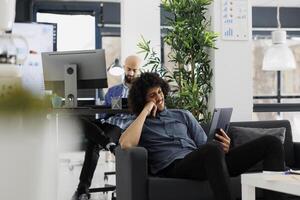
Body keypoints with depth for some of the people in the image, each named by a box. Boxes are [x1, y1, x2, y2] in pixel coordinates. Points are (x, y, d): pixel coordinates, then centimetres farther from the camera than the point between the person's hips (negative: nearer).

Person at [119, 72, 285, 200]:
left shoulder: (182, 115, 30)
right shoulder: (140, 125, 17)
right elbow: (126, 144, -8)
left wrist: (223, 148, -3)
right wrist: (146, 111, 2)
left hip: (202, 163, 6)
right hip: (174, 167, -5)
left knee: (271, 142, -12)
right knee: (212, 149, -43)